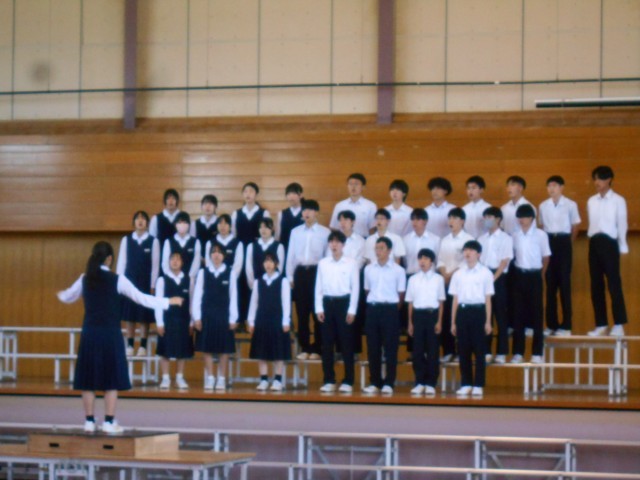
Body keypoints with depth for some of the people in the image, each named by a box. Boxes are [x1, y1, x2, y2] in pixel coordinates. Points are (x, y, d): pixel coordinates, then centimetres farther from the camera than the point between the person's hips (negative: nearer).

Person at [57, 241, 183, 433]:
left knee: (88, 378, 8)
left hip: (89, 334, 3)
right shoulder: (117, 280, -7)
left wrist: (61, 295, 46)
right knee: (112, 378, 3)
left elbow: (68, 297, 21)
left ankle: (89, 421, 9)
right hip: (110, 334, -3)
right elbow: (142, 299, -4)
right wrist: (169, 302, 5)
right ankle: (109, 422, 2)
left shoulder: (85, 279, 4)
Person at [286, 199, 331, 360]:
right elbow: (290, 255, 10)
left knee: (318, 312, 1)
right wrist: (290, 277, 5)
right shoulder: (296, 232, 9)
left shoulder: (325, 232, 0)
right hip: (300, 272, 3)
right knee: (301, 312, 5)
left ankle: (317, 349, 8)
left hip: (317, 271, -3)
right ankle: (304, 348, 12)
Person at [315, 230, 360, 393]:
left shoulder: (351, 263, -1)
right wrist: (319, 308, 0)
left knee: (346, 343, -1)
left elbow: (355, 288, -2)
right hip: (327, 303, 3)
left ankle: (348, 381, 4)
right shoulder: (323, 263, 7)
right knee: (327, 343, 3)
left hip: (344, 302, -3)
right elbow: (318, 287, 8)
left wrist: (352, 310, -8)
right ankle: (328, 381, 9)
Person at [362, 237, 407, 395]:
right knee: (373, 347, 4)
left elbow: (401, 294, 3)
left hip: (389, 309, -3)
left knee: (390, 348, -1)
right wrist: (373, 305, 11)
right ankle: (374, 382, 10)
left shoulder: (398, 270, -2)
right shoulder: (368, 269, 9)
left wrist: (392, 310, 4)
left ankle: (388, 383, 3)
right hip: (372, 309, 3)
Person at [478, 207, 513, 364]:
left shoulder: (505, 238, 0)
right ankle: (486, 351, 6)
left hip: (498, 279, -4)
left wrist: (493, 279, -15)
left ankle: (502, 353, 0)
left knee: (500, 316, -2)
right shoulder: (481, 239, 14)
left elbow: (505, 261, -7)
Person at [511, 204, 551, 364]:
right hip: (519, 275, 3)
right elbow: (512, 255, 11)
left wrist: (540, 275, 5)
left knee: (536, 313, 0)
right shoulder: (515, 235, 4)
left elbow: (546, 257, 2)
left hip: (534, 276, -3)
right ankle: (518, 352, 8)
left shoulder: (540, 235, -5)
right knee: (518, 313, 4)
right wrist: (516, 273, 6)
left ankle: (537, 353, 4)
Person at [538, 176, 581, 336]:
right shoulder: (543, 206, 7)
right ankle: (551, 324, 10)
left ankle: (566, 325, 2)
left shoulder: (570, 205, -4)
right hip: (548, 242, 3)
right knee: (550, 283, 5)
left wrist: (568, 244, 4)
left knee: (564, 282, -2)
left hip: (564, 242, -3)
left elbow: (575, 227, 4)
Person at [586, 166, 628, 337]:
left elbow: (622, 225, -3)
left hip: (609, 242, -5)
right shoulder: (591, 201, 11)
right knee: (596, 285, 5)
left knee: (614, 284, -6)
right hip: (594, 243, 5)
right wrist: (593, 240, 5)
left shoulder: (618, 200, -3)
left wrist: (623, 247, -5)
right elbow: (592, 223, 12)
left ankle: (619, 324, -2)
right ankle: (601, 325, 10)